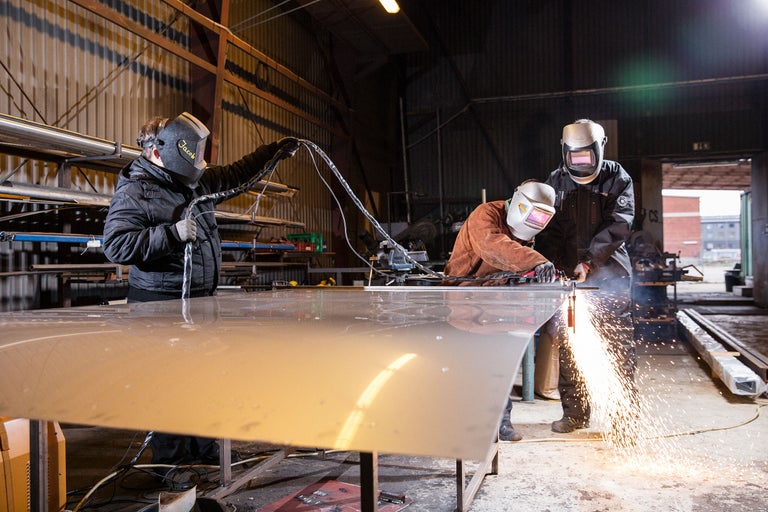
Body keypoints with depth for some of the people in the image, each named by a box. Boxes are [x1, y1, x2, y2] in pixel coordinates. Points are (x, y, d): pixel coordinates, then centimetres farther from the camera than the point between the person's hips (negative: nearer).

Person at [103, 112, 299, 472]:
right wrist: (172, 234, -27)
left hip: (201, 300, 9)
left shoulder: (195, 181, 13)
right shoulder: (134, 192, -11)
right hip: (162, 305, -8)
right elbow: (116, 246, -21)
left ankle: (205, 452, 29)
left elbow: (233, 175, 27)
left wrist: (275, 151, 24)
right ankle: (170, 463, 12)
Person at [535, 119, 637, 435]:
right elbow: (548, 228, 4)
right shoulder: (557, 181, 9)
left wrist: (589, 261, -18)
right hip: (568, 274, 3)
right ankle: (575, 412, 16)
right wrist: (551, 266, -9)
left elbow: (618, 224, -10)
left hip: (609, 272, -2)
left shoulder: (617, 178, 1)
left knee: (618, 341, 0)